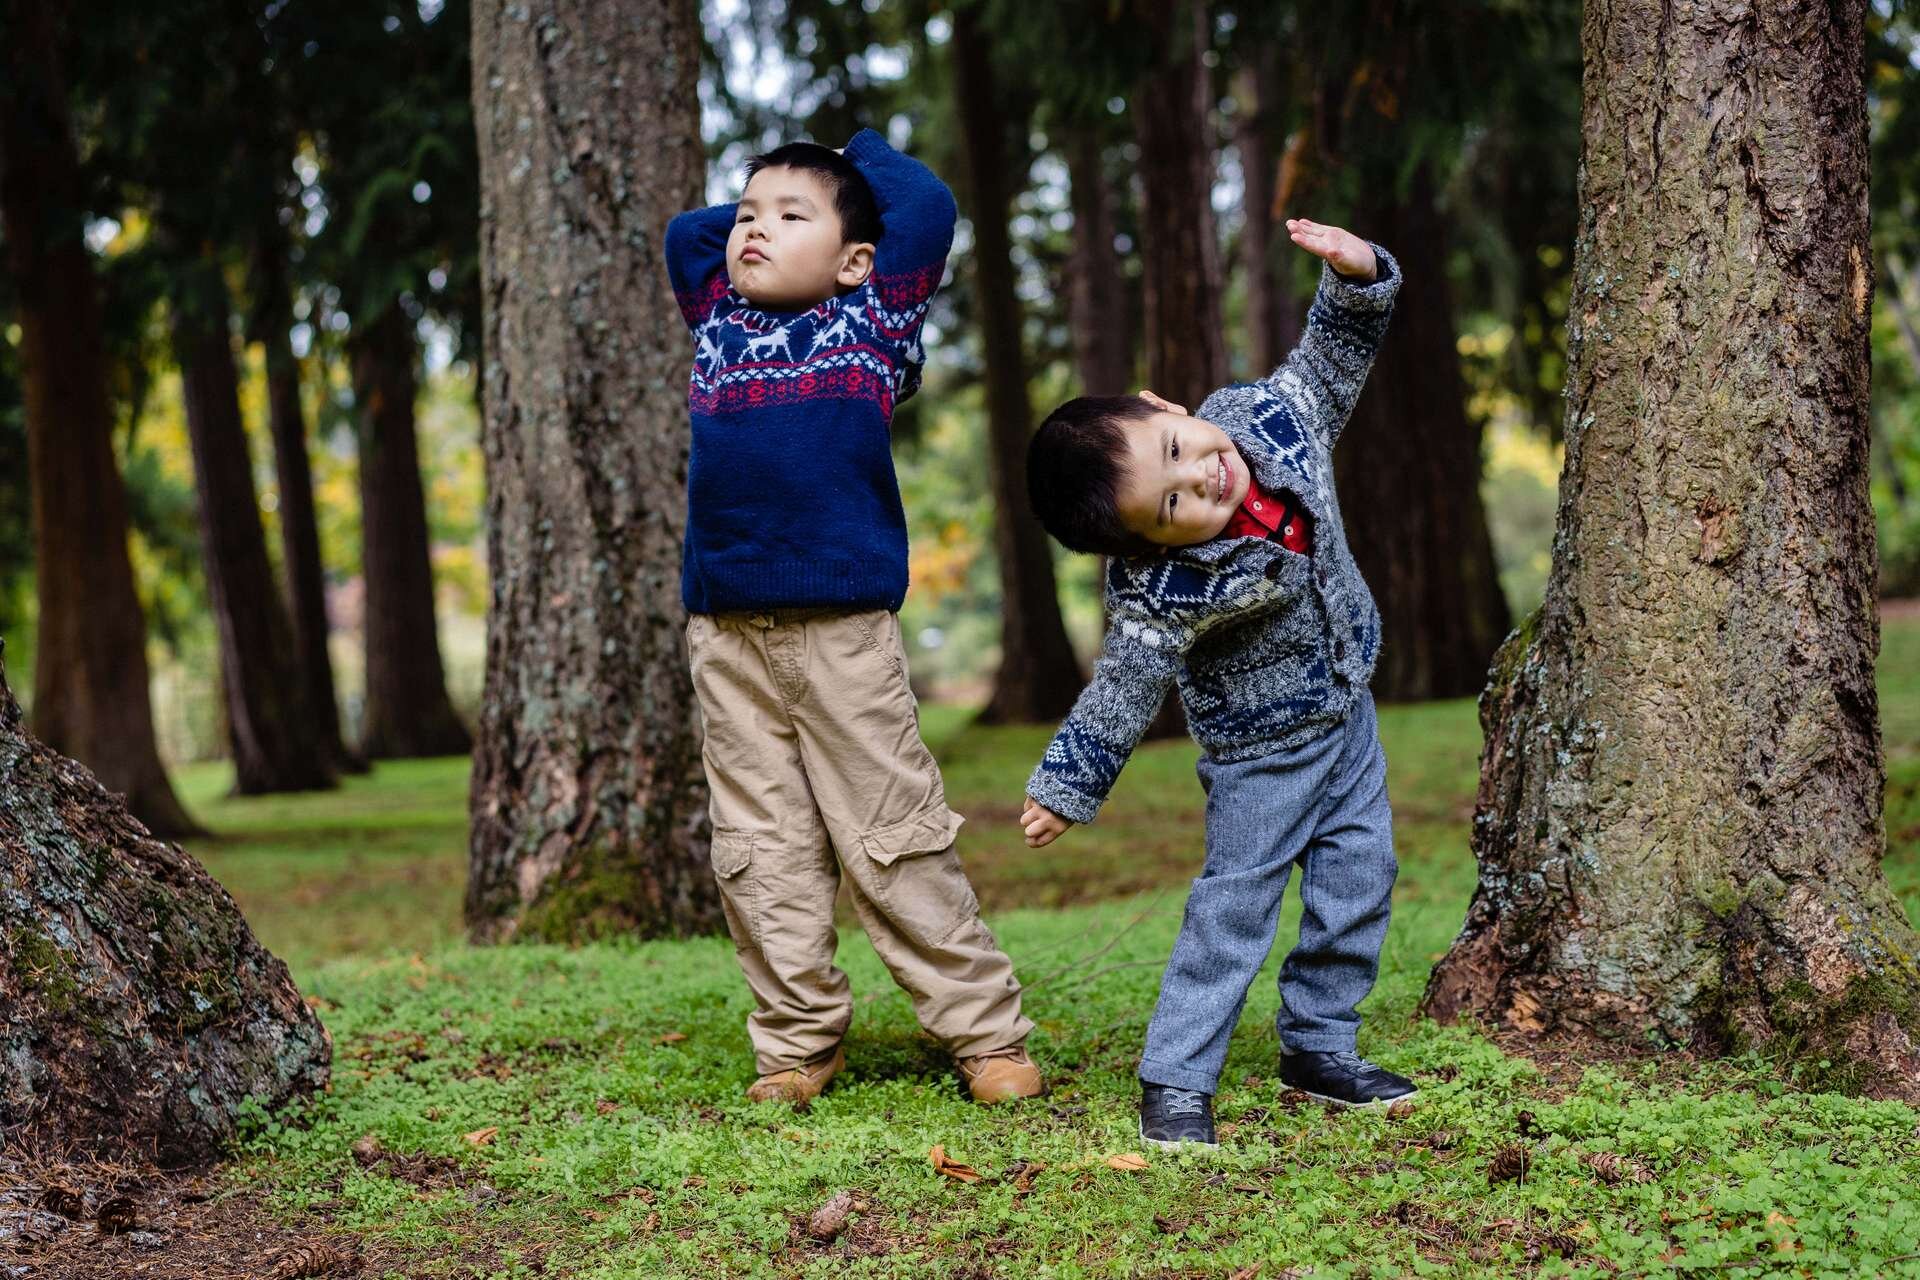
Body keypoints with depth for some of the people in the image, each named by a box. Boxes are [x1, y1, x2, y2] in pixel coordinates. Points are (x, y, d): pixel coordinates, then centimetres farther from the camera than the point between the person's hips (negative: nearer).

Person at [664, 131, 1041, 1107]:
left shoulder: (871, 317, 9)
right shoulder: (718, 317, 20)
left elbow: (926, 204, 10)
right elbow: (684, 234, 34)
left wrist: (859, 155, 25)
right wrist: (753, 214, 28)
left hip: (842, 624, -4)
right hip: (724, 631, 4)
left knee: (894, 839, -2)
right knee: (759, 852, 5)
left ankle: (985, 1032, 6)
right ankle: (796, 1042, 13)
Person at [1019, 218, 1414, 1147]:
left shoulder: (1270, 414, -19)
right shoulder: (1163, 594, -33)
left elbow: (1334, 354, -4)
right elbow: (1121, 691, -23)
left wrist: (1355, 272, -20)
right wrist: (1067, 785, -18)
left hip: (1347, 712, 6)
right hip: (1263, 753, -6)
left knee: (1357, 884, 11)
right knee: (1234, 905, -4)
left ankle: (1319, 1047, 26)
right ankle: (1174, 1081, 5)